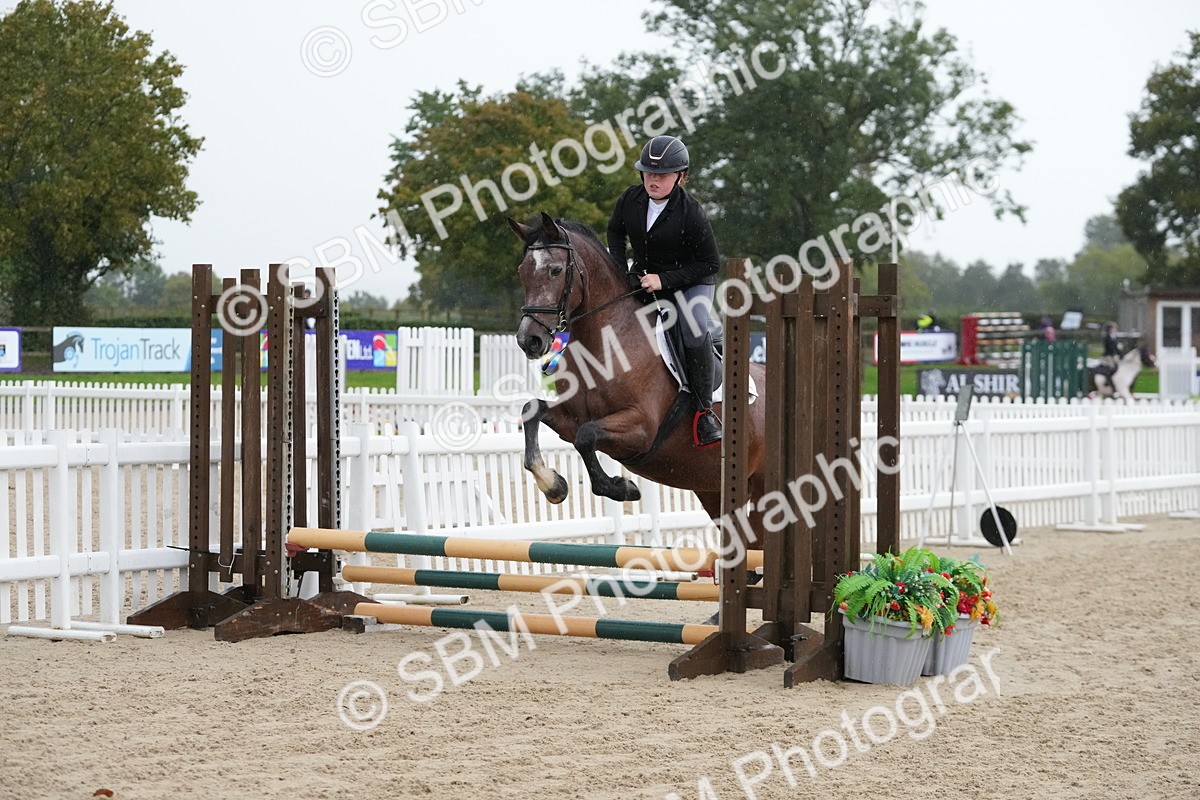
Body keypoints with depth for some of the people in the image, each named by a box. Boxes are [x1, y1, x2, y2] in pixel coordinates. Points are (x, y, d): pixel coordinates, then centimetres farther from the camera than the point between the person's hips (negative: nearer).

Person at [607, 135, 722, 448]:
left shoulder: (690, 213, -23)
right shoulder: (630, 199, -9)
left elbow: (710, 263, -17)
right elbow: (615, 232, 13)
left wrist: (665, 280, -24)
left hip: (691, 281, -6)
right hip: (643, 277, 6)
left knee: (695, 329, -31)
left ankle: (704, 410, -21)